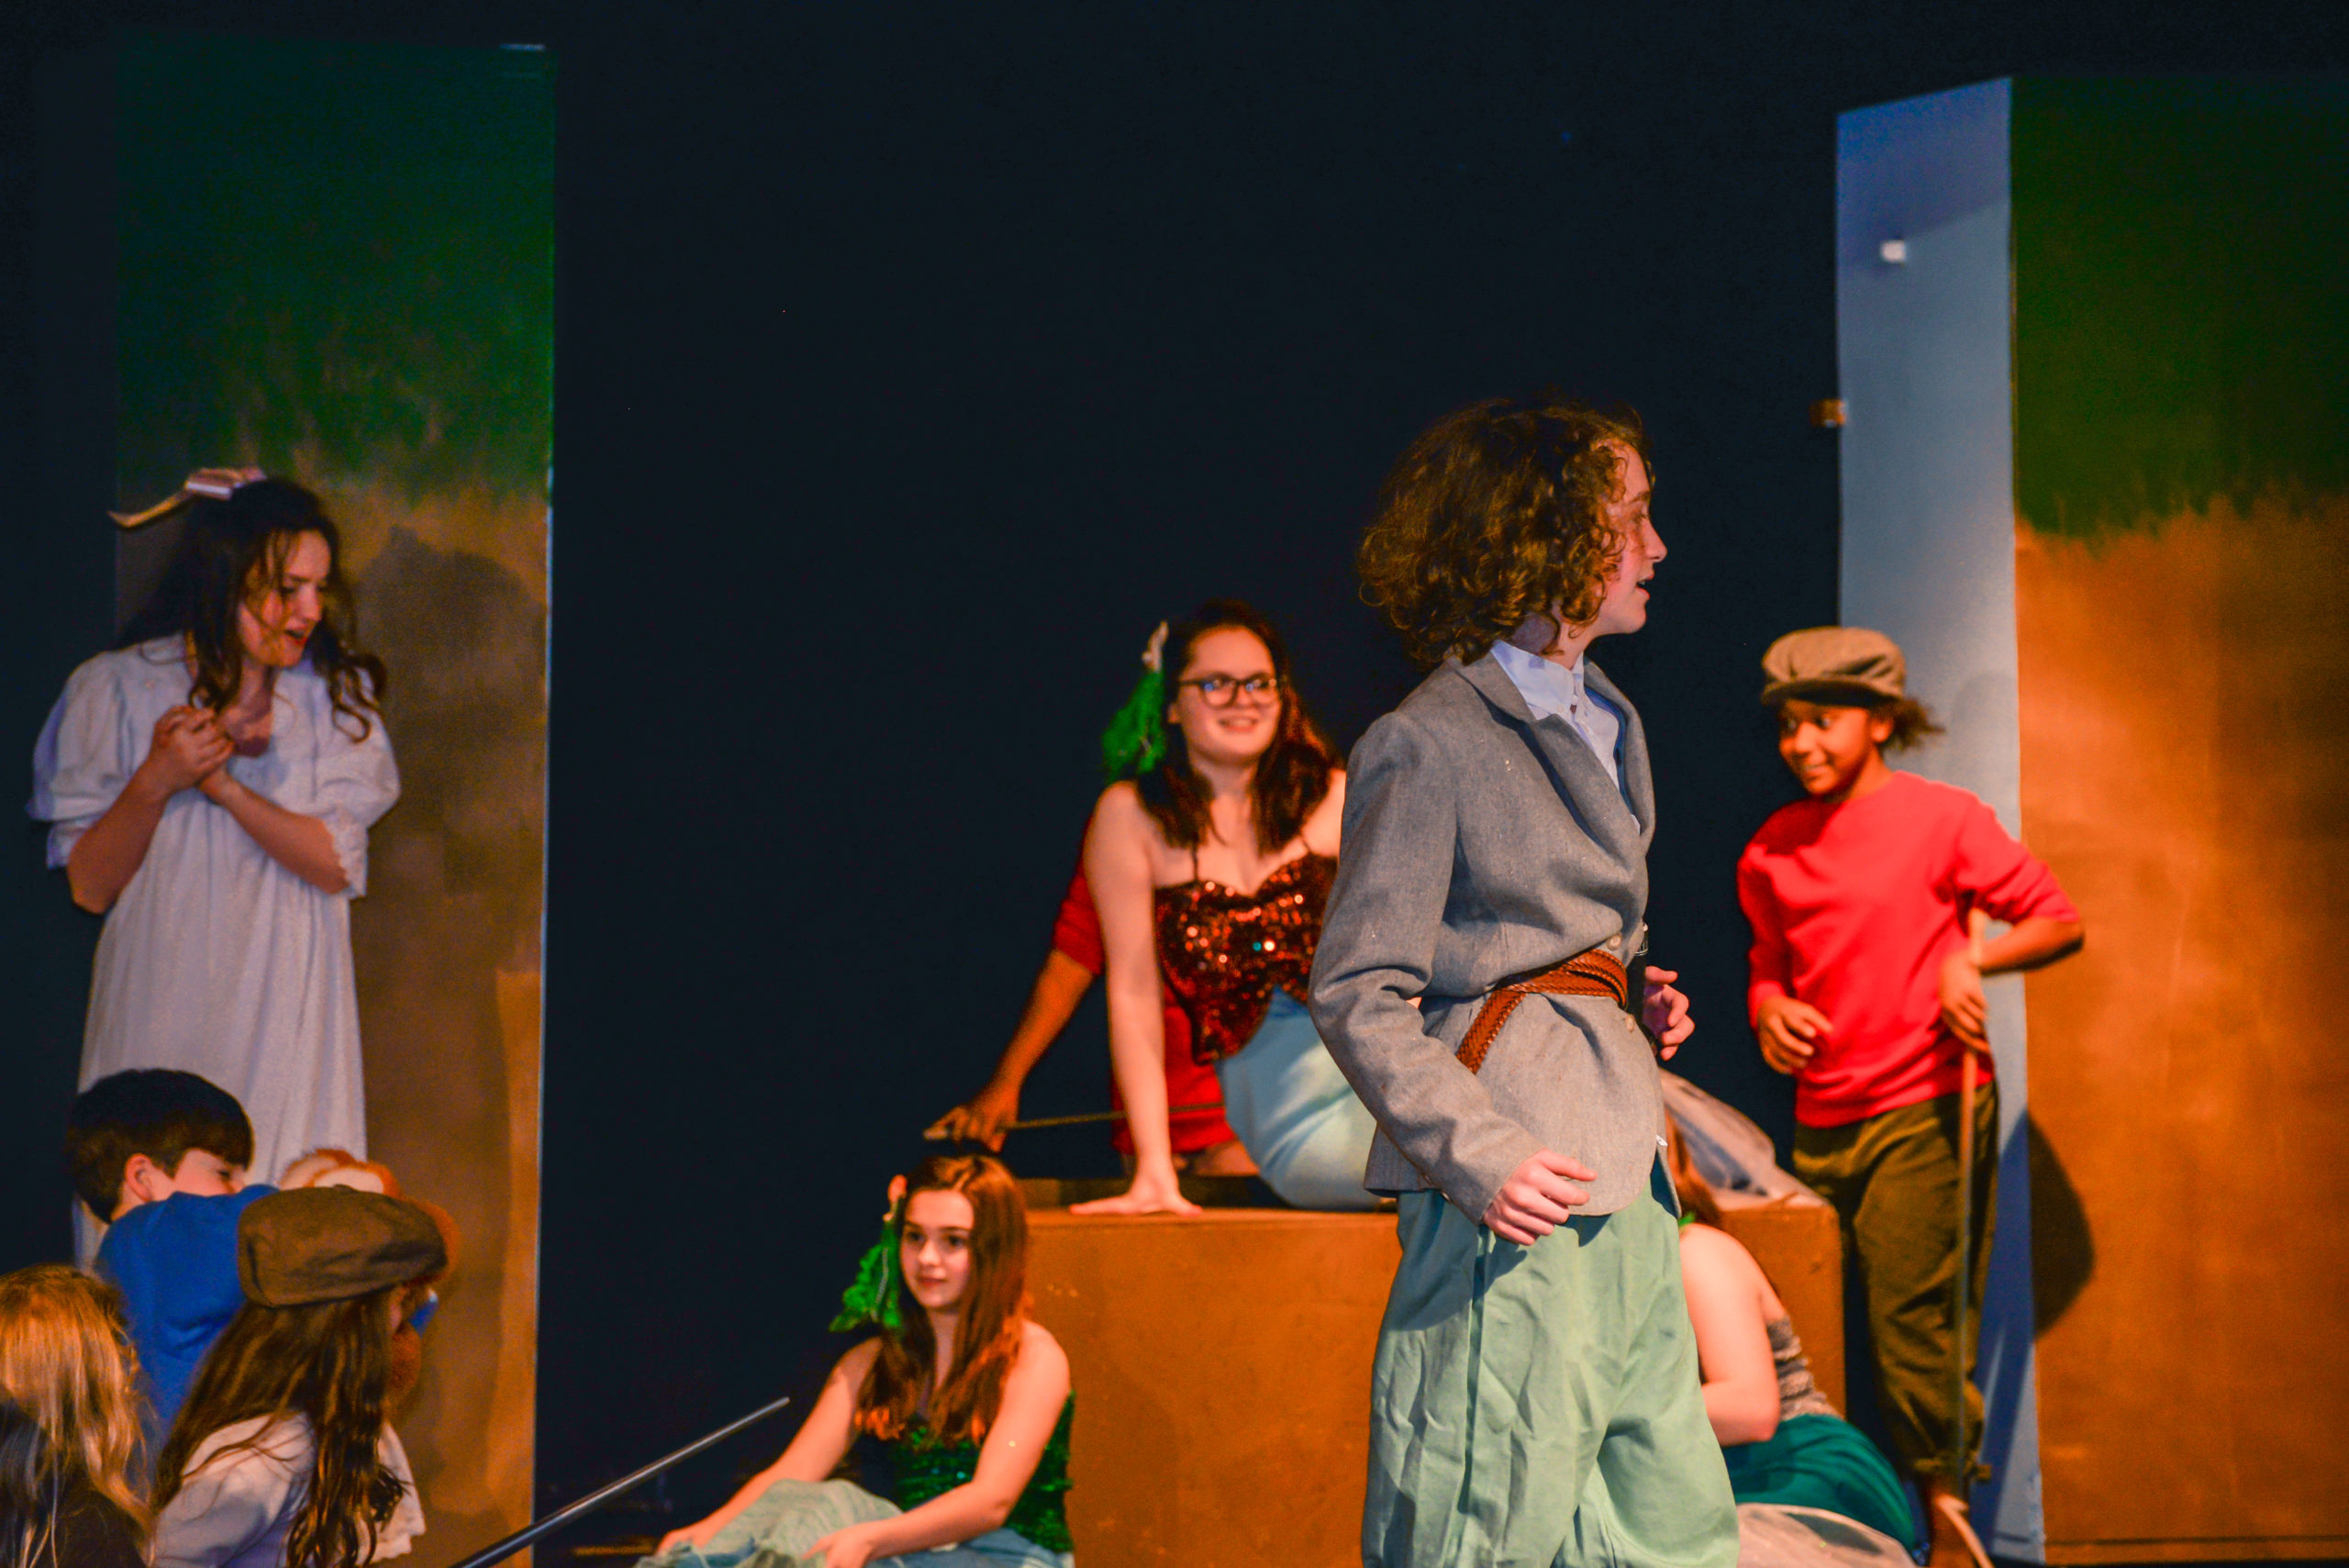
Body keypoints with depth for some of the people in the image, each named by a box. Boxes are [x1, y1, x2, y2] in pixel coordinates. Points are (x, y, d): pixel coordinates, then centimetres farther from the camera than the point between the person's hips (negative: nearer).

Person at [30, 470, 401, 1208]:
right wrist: (157, 782, -18)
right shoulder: (117, 690, -1)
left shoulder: (336, 694, 3)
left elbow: (336, 863, -6)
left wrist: (222, 785, -16)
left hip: (287, 1019, 1)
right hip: (162, 1012, -1)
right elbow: (90, 886, -2)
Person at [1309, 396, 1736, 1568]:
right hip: (1513, 1202, -8)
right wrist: (1481, 1154, -21)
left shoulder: (1604, 724, 17)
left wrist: (1641, 1005, 9)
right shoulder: (1428, 745, -10)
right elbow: (1357, 993, -12)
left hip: (1621, 1176, 8)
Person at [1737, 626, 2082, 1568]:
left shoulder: (1942, 820, -2)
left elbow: (2059, 921, 2)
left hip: (1927, 1109, -5)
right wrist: (1770, 1008, 3)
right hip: (1820, 1121, 6)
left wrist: (1971, 960, -15)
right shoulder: (1771, 854, 12)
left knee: (1912, 1314, -12)